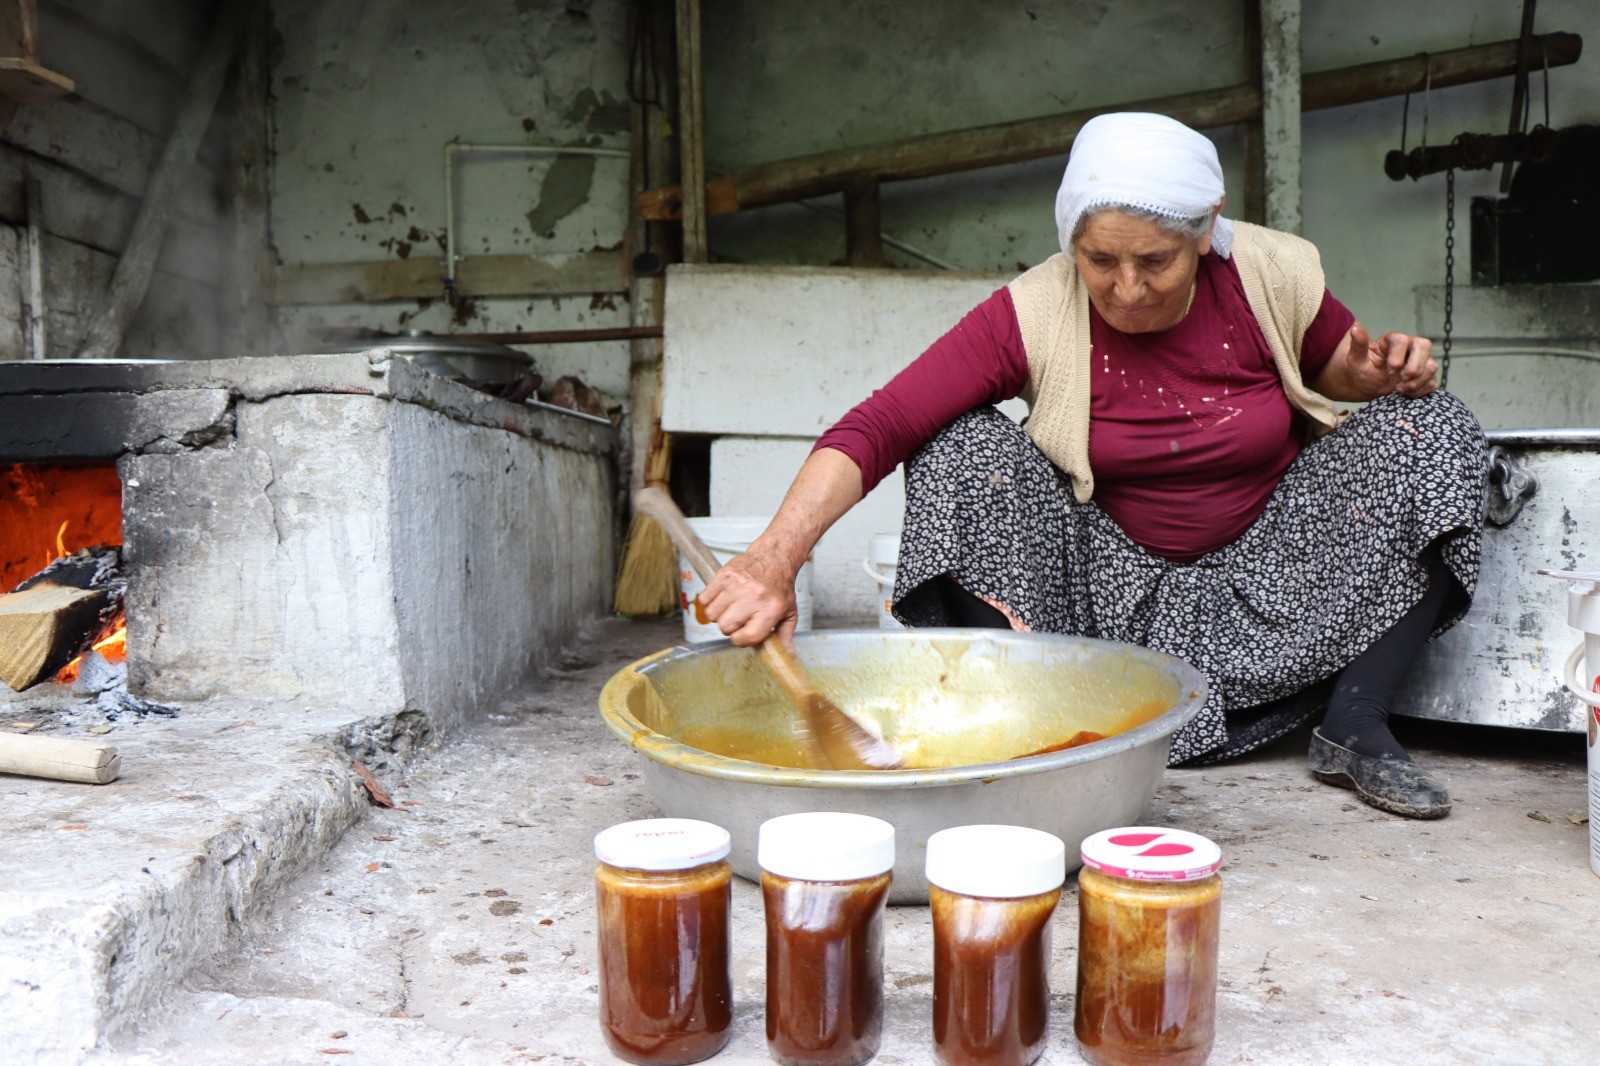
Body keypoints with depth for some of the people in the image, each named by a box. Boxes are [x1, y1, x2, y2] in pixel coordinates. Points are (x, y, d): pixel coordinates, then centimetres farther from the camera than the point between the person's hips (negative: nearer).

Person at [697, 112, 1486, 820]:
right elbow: (874, 430, -29)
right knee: (966, 446, -25)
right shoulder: (1035, 315, -22)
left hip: (1267, 564, 3)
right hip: (1116, 573, -2)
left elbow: (1334, 367, 10)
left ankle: (1355, 725, -16)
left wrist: (1383, 370, -15)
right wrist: (774, 558, -44)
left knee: (1431, 426, -17)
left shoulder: (1273, 278, -14)